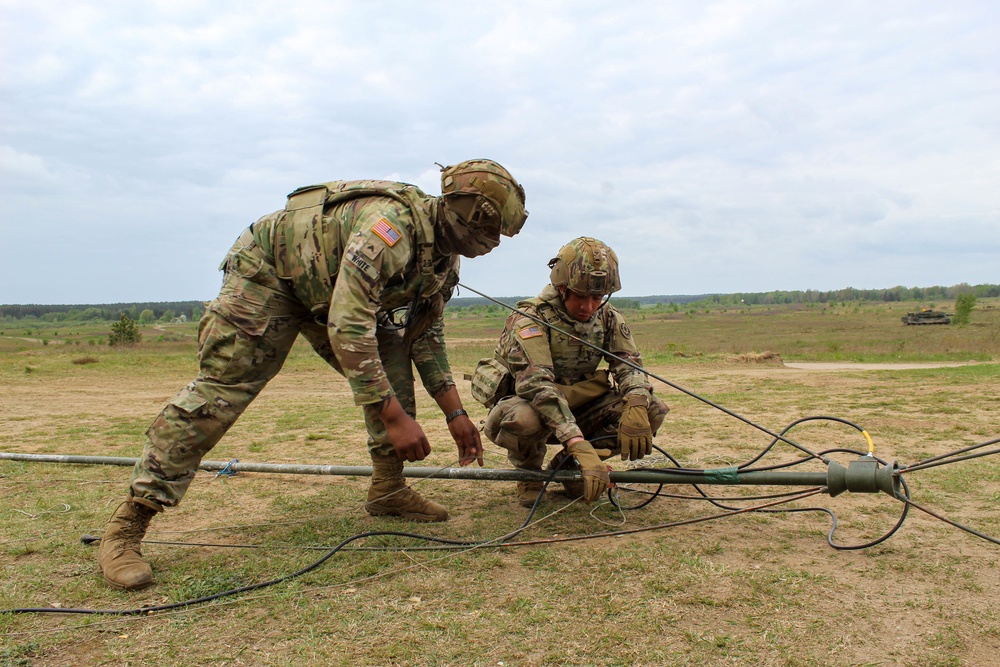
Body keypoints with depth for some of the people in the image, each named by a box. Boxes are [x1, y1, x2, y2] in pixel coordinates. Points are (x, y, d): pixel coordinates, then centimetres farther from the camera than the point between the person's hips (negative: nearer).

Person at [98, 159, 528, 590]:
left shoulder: (444, 255, -6)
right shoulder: (391, 224, -36)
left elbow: (425, 335, 5)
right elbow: (347, 329, -41)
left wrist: (455, 412, 0)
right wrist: (394, 416, -38)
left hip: (328, 290, 9)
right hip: (266, 273, -8)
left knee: (391, 363, -3)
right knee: (219, 390, -16)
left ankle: (388, 489, 9)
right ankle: (126, 526, -9)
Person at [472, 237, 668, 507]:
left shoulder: (608, 318, -4)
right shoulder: (530, 319, -24)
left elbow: (630, 366, -12)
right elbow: (536, 385, -36)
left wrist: (636, 407, -37)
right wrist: (579, 445, -48)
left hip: (577, 409, 5)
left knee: (653, 410, -15)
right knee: (525, 418, -42)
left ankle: (568, 464, 3)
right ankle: (528, 472, -4)